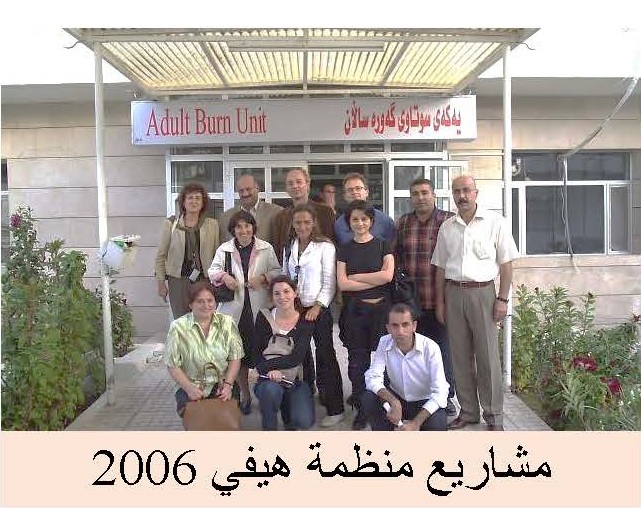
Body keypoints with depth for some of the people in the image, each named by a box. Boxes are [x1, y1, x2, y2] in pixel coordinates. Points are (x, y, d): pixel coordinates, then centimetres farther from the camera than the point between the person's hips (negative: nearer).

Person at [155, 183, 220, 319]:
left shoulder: (212, 224, 6)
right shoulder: (170, 224, 3)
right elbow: (161, 256, 6)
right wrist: (161, 282, 4)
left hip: (205, 280, 1)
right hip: (178, 280, -1)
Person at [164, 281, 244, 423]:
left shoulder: (226, 323, 1)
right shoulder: (178, 327, -6)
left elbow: (235, 358, 2)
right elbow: (172, 365, -4)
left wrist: (228, 384, -12)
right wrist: (189, 388, -16)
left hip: (222, 385, 1)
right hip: (192, 387, -1)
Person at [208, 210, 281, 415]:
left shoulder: (266, 249, 4)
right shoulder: (223, 249, 7)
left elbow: (277, 271, 7)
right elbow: (213, 270, 11)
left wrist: (263, 277, -11)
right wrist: (224, 276, -9)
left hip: (259, 310, -1)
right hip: (234, 309, 1)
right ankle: (245, 395, 22)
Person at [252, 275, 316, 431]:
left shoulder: (306, 321, -5)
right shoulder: (264, 317, -3)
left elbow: (296, 357, -15)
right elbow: (257, 354, -5)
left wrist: (265, 366, -21)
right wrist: (270, 370, -25)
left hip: (297, 380, 0)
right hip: (269, 379, 0)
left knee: (304, 422, -21)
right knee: (271, 389, -35)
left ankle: (287, 408, 15)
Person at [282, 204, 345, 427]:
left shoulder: (325, 247, -7)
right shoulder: (289, 248, 10)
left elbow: (330, 283, -8)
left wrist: (318, 306, -15)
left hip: (319, 310, -5)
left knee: (325, 358, -1)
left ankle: (335, 409, 8)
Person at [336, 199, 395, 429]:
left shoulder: (383, 245, 6)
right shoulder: (344, 249, 9)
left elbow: (388, 274, -9)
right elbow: (342, 283, -2)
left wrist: (355, 276, -5)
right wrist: (375, 281, -8)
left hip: (380, 308, -1)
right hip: (354, 310, 2)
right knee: (357, 359, 4)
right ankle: (361, 409, 14)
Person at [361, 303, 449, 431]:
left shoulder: (430, 348, -22)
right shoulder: (384, 343, -14)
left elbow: (439, 393, -26)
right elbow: (372, 377, -20)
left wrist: (415, 423, -34)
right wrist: (393, 402, -37)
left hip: (425, 403, -2)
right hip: (396, 398, 3)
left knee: (437, 424, -33)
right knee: (368, 400, -25)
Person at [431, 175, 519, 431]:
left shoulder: (495, 222, 0)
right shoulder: (447, 227, 10)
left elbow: (506, 264, -1)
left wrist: (502, 299, -7)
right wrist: (440, 302, 9)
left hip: (482, 292, -3)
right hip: (453, 293, 4)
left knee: (488, 356, 0)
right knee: (460, 356, 8)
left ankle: (494, 415, 12)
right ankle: (467, 411, 20)